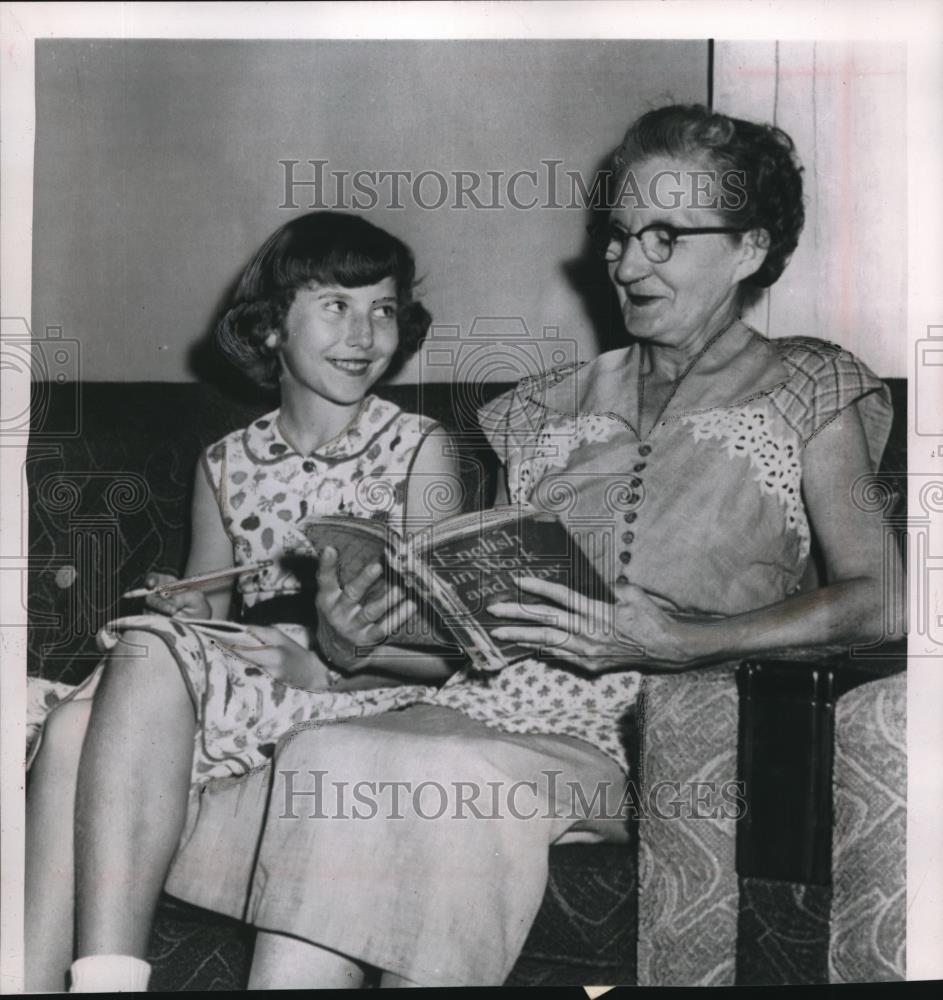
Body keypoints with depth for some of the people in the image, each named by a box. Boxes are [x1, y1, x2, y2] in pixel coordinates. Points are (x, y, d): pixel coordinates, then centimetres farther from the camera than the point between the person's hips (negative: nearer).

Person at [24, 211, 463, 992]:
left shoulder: (418, 449, 4)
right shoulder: (228, 464, 16)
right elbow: (203, 612, 18)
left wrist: (320, 666, -18)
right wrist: (171, 613, -7)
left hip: (367, 697, -4)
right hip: (240, 689, 4)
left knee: (150, 659, -30)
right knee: (74, 724, -27)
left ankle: (106, 973, -33)